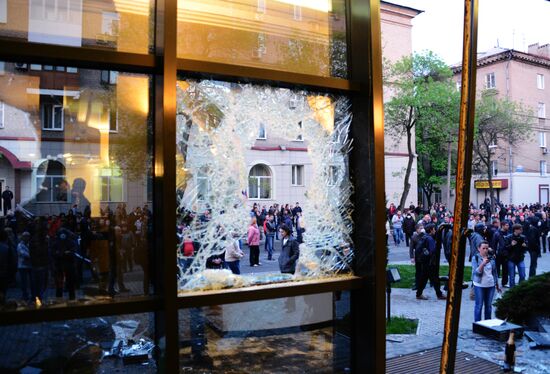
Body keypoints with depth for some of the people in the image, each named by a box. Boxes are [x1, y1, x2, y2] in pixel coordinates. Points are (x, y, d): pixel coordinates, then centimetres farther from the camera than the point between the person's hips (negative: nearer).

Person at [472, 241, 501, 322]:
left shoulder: (492, 258, 3)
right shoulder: (475, 258, -7)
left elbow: (494, 272, 12)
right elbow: (476, 272, -16)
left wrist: (497, 285, 16)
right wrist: (483, 263, -30)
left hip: (491, 285, 4)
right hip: (479, 285, -4)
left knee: (489, 305, 11)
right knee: (479, 305, 1)